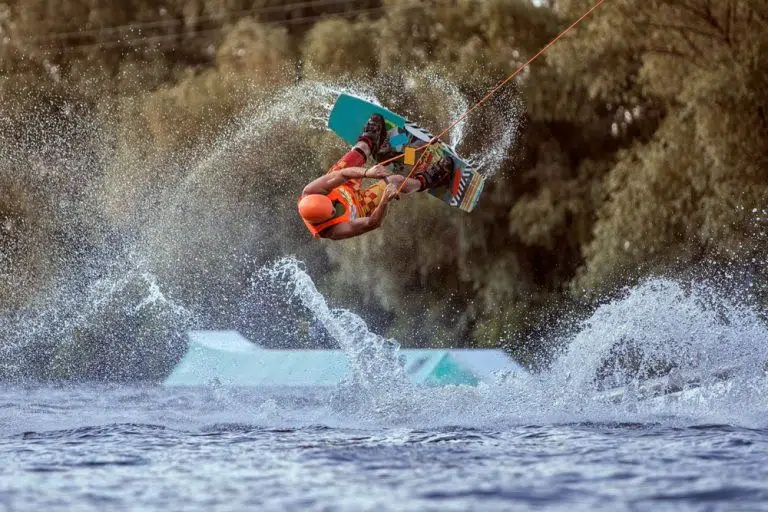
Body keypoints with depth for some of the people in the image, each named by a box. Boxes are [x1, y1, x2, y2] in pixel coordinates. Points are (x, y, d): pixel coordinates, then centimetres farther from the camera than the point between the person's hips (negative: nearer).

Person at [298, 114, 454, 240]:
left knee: (358, 154, 14)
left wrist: (366, 172, -53)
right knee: (396, 181, -15)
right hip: (361, 208, -4)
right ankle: (423, 181, 19)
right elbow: (373, 223, -38)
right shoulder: (336, 230, -45)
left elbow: (341, 174, -39)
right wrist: (385, 201, -55)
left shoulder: (309, 194, -36)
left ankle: (367, 143, 53)